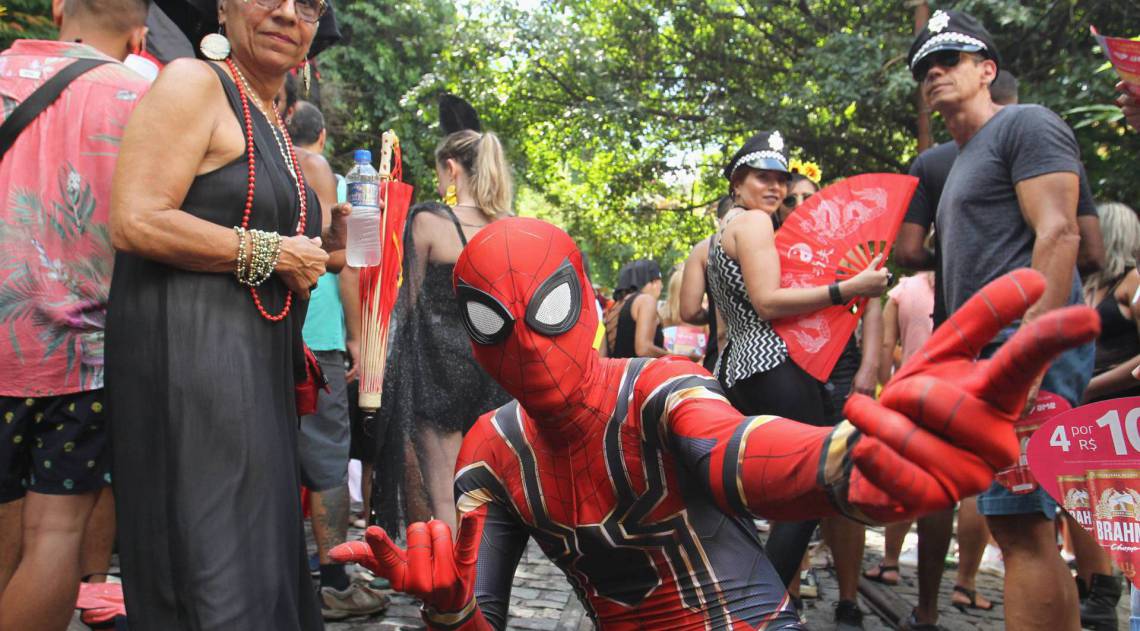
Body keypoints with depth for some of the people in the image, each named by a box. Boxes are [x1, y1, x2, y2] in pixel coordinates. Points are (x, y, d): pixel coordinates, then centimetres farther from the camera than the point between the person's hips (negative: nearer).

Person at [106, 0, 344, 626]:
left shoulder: (272, 127, 19)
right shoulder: (194, 83, -7)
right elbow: (134, 222, -18)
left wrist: (320, 245, 9)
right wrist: (273, 252, -13)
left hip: (256, 363, 9)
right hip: (187, 349, -9)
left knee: (260, 548, 14)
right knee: (214, 573, -5)